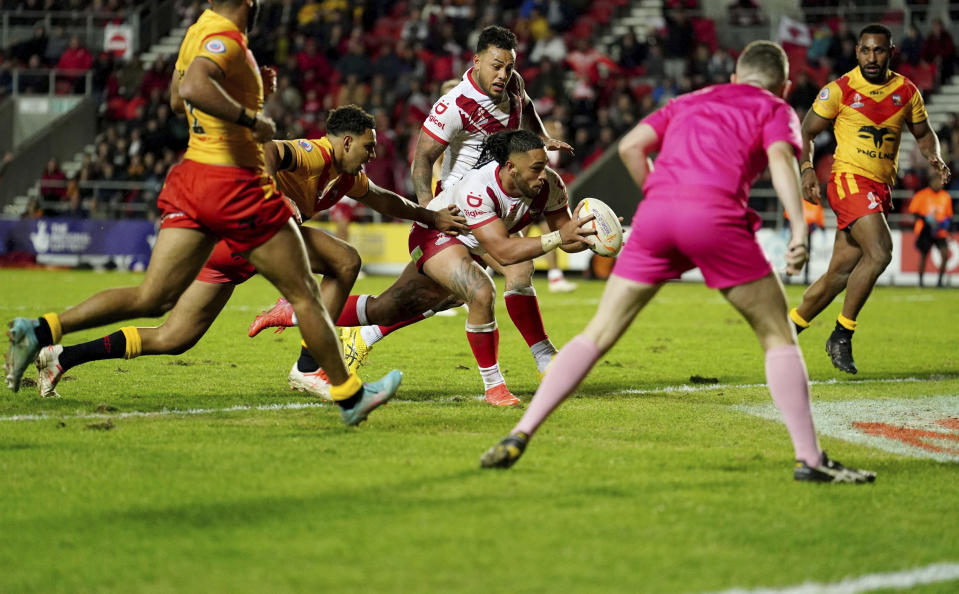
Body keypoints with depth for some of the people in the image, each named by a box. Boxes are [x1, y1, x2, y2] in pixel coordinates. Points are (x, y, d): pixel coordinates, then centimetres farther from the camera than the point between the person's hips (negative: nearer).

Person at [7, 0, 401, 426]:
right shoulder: (224, 39, -17)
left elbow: (176, 98, 26)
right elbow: (192, 88, -36)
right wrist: (251, 118, -26)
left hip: (190, 181, 8)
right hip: (236, 187, -8)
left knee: (152, 299, 5)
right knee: (303, 294, 6)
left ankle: (41, 330, -7)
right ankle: (350, 397, 17)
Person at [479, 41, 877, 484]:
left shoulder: (689, 102, 33)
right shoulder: (775, 109, 21)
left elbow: (630, 145, 19)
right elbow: (781, 158, -1)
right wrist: (799, 227, -13)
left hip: (655, 212, 4)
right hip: (716, 213, -4)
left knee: (598, 334, 9)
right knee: (777, 335, 9)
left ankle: (519, 436, 1)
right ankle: (809, 459, 2)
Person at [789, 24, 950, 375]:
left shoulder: (907, 92, 10)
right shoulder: (840, 90, -2)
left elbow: (922, 133, 22)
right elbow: (807, 132, 4)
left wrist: (935, 158, 2)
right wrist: (807, 169, -13)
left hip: (881, 189, 5)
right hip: (849, 178, -5)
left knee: (840, 273, 5)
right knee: (879, 252, -25)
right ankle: (841, 335, -13)